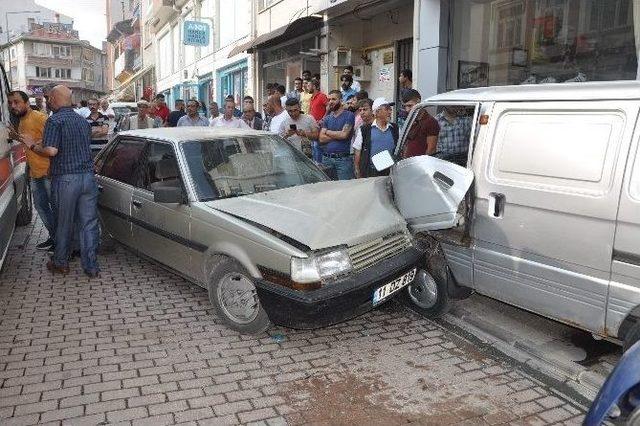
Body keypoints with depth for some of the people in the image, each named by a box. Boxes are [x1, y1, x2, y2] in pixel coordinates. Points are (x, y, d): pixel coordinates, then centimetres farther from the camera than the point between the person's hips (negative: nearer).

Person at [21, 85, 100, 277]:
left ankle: (60, 263, 23)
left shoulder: (55, 120, -8)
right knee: (89, 223, 5)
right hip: (88, 176, 5)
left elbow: (51, 151, -18)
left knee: (63, 223, 9)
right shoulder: (83, 121, 13)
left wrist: (32, 146, 0)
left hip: (65, 178, -5)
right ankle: (91, 267, 7)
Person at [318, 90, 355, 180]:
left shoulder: (349, 115, -1)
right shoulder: (327, 118, 14)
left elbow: (344, 134, -12)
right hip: (327, 158, 4)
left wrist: (327, 132, 1)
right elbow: (321, 139, 3)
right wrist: (338, 135, -7)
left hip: (343, 159, -4)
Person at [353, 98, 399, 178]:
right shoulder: (364, 129, 5)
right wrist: (358, 173, 2)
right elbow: (357, 152, 6)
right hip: (370, 173, -2)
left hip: (390, 172, 2)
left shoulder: (395, 129, 13)